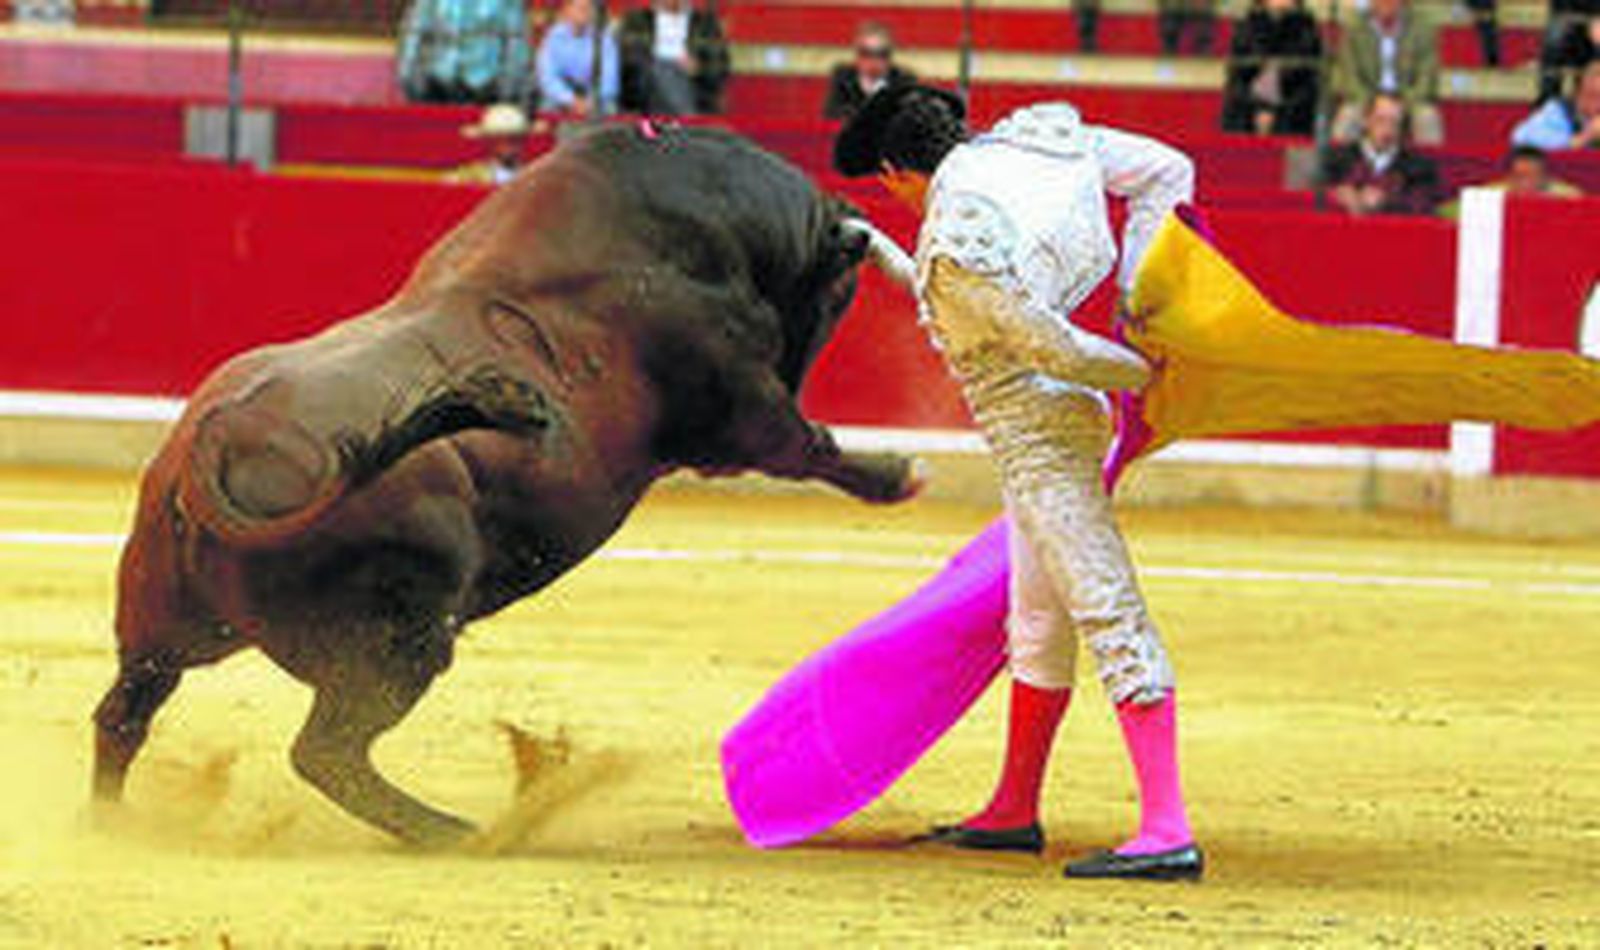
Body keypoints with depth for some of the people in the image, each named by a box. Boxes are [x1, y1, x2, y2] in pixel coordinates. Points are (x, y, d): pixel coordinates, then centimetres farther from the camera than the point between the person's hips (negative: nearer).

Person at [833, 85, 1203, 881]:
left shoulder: (955, 248, -22)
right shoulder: (1035, 140, 1)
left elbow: (1052, 347, -19)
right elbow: (1167, 170, 11)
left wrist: (1144, 376, -3)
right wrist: (1137, 301, 8)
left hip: (1034, 428, -10)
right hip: (1065, 421, 10)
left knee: (1106, 611, -14)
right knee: (1039, 619, 19)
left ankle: (1168, 832, -20)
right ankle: (1014, 811, 32)